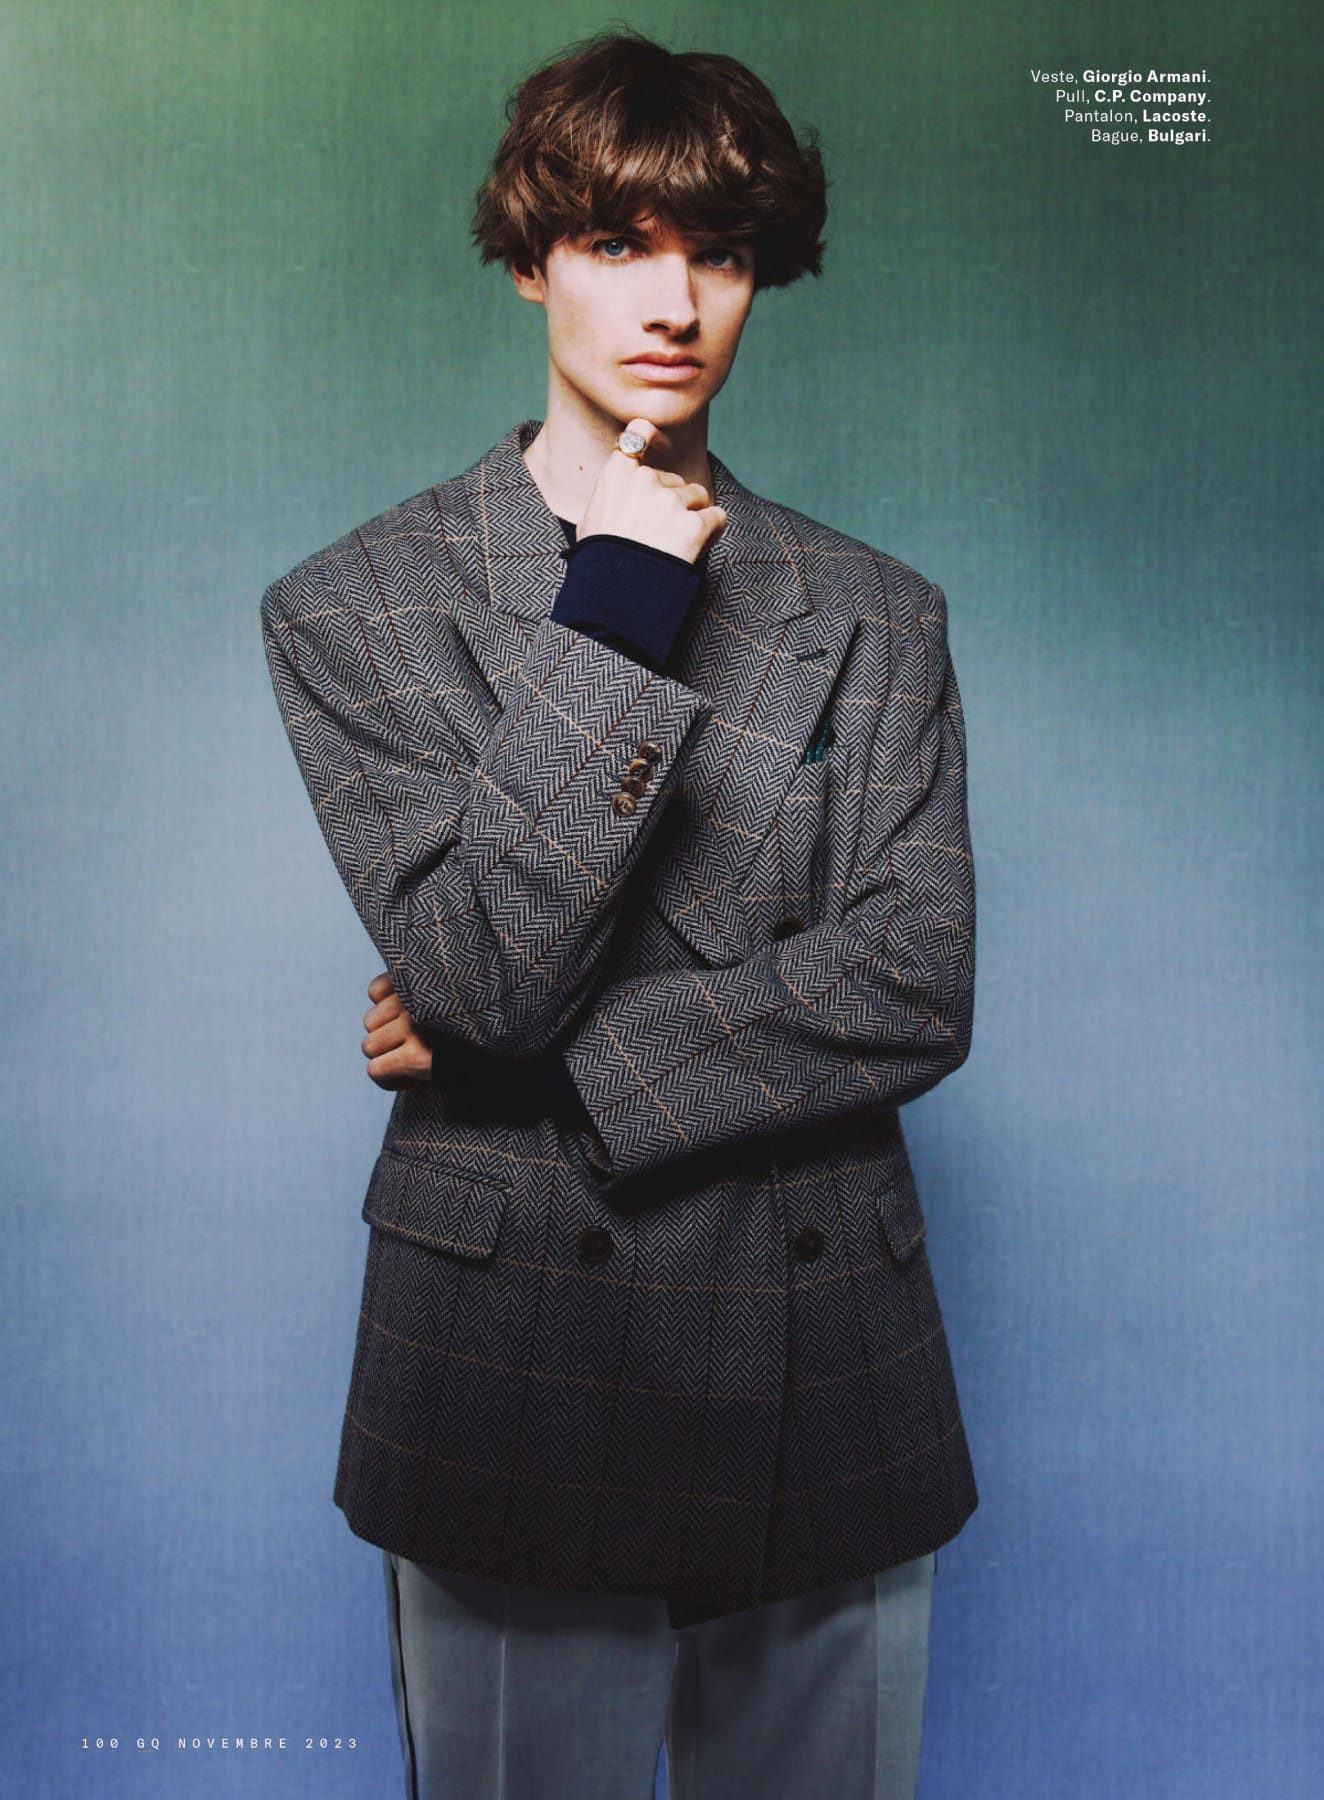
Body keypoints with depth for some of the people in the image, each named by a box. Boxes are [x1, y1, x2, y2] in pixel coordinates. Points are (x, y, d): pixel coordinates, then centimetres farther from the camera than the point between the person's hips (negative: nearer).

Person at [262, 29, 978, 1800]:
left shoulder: (877, 618, 5)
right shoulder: (356, 607, -1)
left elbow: (916, 989, -6)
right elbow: (482, 973, -13)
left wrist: (535, 1063, -12)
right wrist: (614, 622, -18)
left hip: (835, 1397, 3)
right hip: (517, 1386, -2)